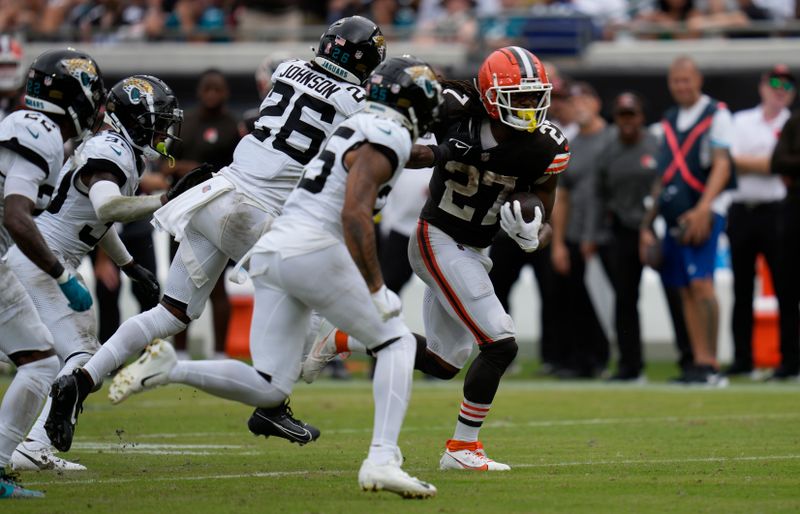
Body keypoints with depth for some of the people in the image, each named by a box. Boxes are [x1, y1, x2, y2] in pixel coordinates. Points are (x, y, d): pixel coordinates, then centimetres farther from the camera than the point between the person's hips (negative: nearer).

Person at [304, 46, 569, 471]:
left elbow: (544, 225, -1)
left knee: (443, 363, 14)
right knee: (500, 345, -15)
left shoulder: (545, 149, -9)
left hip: (473, 252, 6)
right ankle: (462, 449, -3)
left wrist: (532, 235, -22)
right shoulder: (455, 110, -18)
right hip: (439, 241, -6)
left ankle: (341, 341, 29)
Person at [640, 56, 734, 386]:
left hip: (702, 213, -7)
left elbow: (722, 166, -11)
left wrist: (702, 210, -23)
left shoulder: (716, 115, -2)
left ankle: (711, 365, -18)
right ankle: (699, 362, 6)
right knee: (686, 291, 5)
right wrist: (648, 224, 17)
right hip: (674, 215, 7)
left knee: (701, 283, -16)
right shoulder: (669, 122, 18)